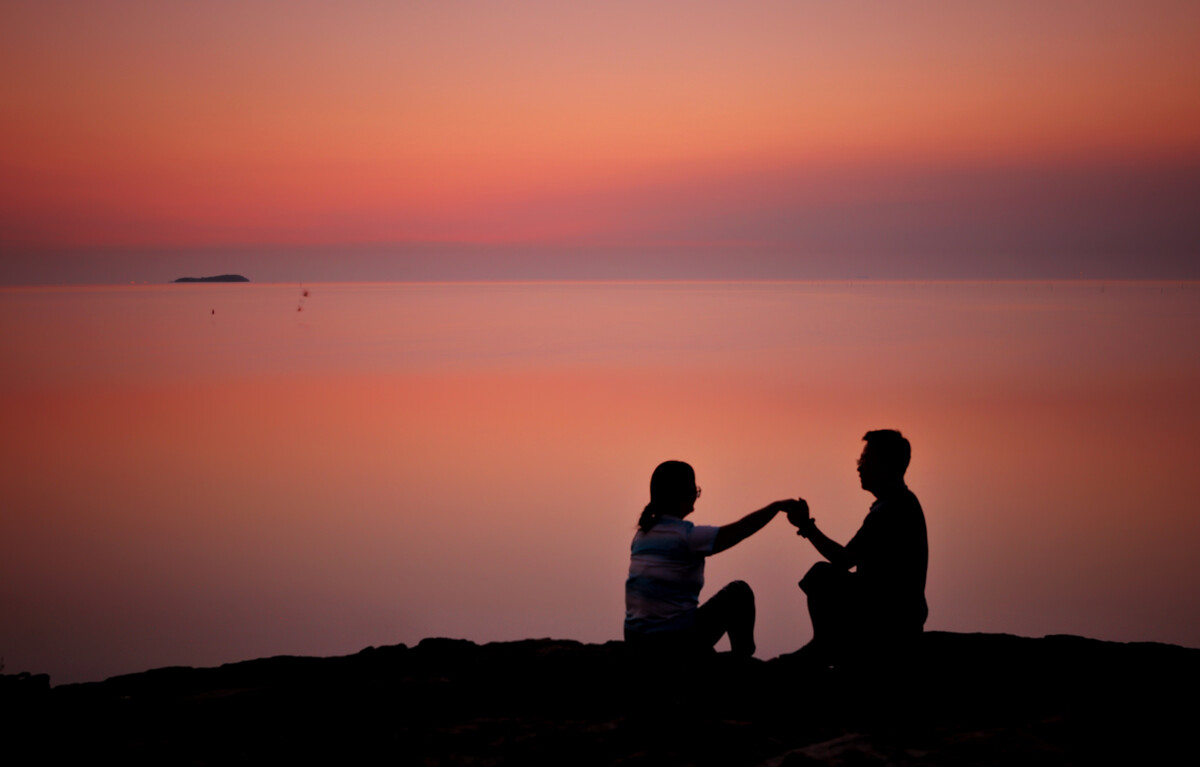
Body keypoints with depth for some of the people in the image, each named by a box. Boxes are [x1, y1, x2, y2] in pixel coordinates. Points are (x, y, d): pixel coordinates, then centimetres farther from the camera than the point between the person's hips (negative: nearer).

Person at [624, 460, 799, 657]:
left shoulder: (642, 534, 7)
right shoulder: (687, 536, -13)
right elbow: (740, 529, -7)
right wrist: (777, 506, 5)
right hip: (675, 642, -7)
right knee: (739, 592, 11)